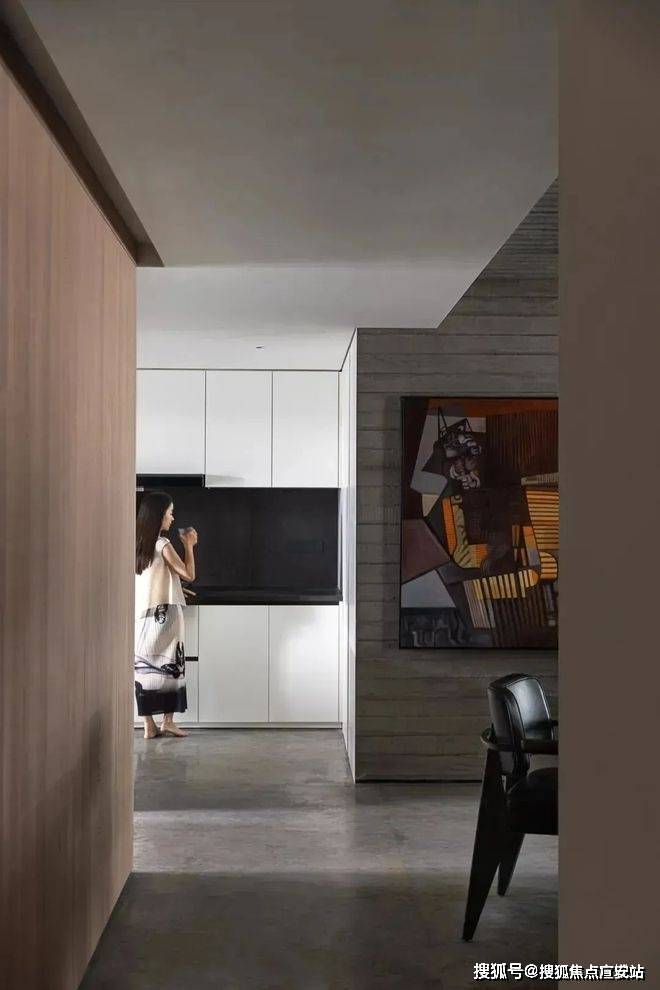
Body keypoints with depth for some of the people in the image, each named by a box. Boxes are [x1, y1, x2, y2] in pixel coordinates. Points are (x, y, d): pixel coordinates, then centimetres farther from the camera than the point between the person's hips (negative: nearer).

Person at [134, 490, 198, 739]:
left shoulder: (138, 545, 7)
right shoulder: (163, 545, -12)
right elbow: (189, 575, -6)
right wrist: (188, 546, 2)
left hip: (142, 616, 6)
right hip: (165, 615, -6)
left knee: (144, 667, 4)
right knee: (169, 667, 5)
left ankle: (149, 725, 6)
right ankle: (168, 721, 8)